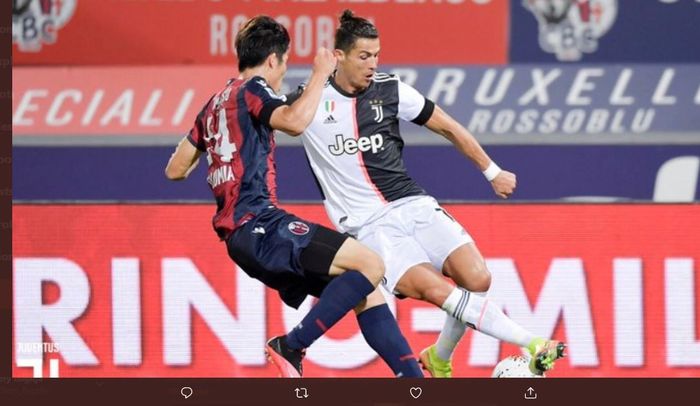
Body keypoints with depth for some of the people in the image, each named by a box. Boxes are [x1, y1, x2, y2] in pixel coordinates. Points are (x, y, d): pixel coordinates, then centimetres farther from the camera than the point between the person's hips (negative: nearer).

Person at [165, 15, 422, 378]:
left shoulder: (215, 104, 22)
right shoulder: (252, 89, -4)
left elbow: (175, 170, 27)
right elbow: (294, 121, -25)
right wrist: (320, 74, -10)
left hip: (240, 235, 10)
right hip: (259, 222, -10)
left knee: (364, 293, 9)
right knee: (369, 265, -19)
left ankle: (414, 380, 2)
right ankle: (291, 347, -18)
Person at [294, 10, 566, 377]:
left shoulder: (391, 91, 5)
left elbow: (449, 128, 16)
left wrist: (492, 172, 19)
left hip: (413, 205, 4)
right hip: (367, 224, -3)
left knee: (477, 279, -15)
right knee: (434, 289, -25)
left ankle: (439, 358, 13)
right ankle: (531, 344, -24)